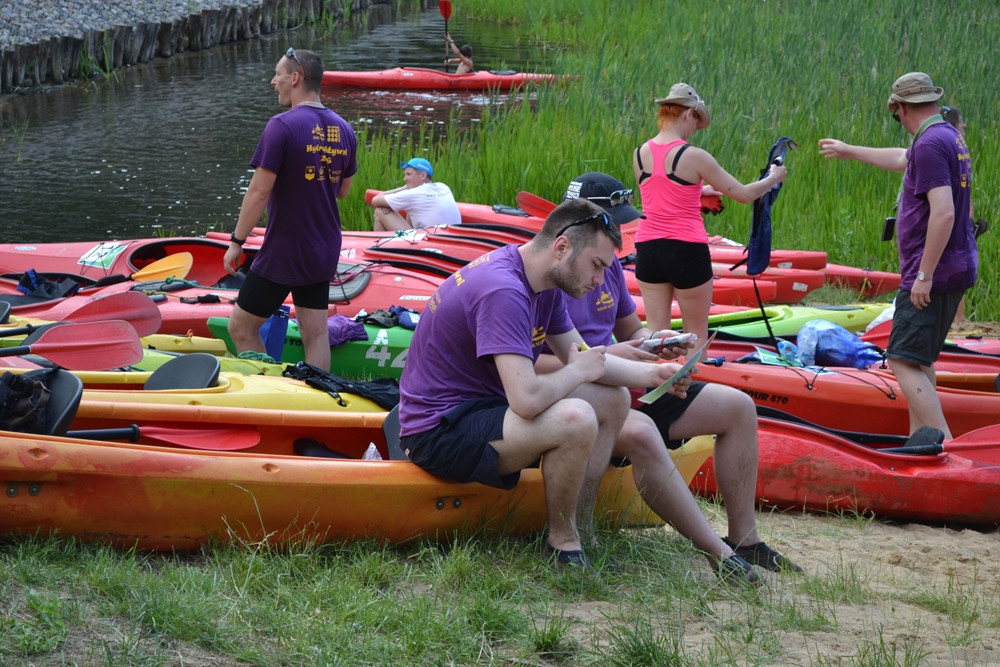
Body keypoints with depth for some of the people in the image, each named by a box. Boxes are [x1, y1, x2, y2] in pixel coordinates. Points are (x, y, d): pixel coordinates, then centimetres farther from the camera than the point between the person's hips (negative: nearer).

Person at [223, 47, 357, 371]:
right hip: (325, 253, 7)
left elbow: (259, 191, -18)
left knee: (241, 329, 4)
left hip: (282, 255, -7)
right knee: (315, 334, 11)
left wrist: (237, 241, -10)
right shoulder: (343, 130, 3)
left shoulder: (283, 126, -18)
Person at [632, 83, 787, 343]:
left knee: (656, 330, 7)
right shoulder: (694, 156, -12)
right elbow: (744, 194, -6)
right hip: (687, 251, -5)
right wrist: (773, 178, 12)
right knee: (696, 334, 7)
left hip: (648, 248, 5)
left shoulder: (640, 154, 3)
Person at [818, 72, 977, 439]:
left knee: (904, 361, -12)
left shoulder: (930, 144, -18)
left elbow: (943, 213, -28)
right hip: (957, 268, 10)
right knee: (920, 360, 17)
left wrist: (925, 275, -24)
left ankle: (945, 446, -21)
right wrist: (848, 151, 47)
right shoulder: (950, 137, 14)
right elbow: (900, 159, 34)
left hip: (933, 274, -10)